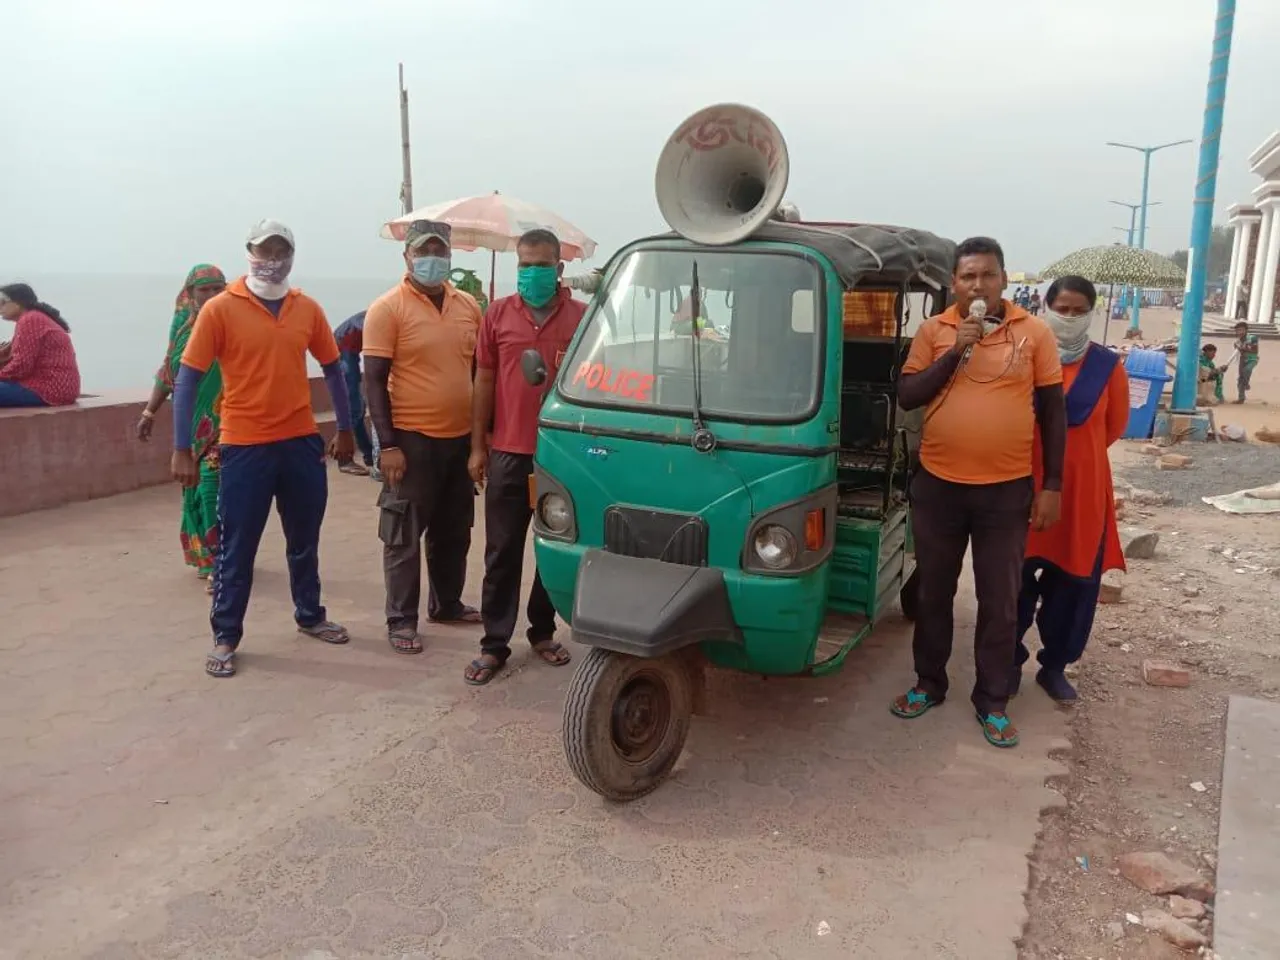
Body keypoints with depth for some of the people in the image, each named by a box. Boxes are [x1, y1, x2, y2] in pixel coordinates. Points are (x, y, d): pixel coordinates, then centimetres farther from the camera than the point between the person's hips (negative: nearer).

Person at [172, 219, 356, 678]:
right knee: (236, 548, 6)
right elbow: (187, 378, -8)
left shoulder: (307, 308, 3)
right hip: (244, 446, -3)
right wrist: (182, 450, -12)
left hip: (302, 442, 4)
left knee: (304, 539, 17)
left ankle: (310, 616, 35)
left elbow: (331, 367, 13)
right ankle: (225, 637, 20)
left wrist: (345, 428, 12)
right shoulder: (220, 308, -8)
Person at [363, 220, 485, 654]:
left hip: (461, 437, 6)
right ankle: (401, 620, 13)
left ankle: (447, 603, 33)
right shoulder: (387, 308, -8)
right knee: (405, 536, 3)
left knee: (453, 531, 17)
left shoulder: (468, 305, 8)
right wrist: (388, 444, -16)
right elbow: (374, 380, -10)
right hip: (412, 440, -6)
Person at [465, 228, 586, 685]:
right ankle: (494, 645, 15)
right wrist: (477, 447, 3)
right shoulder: (498, 314, 4)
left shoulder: (582, 316, 1)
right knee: (502, 554, 6)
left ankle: (543, 632, 30)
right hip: (508, 454, 0)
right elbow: (484, 382, 6)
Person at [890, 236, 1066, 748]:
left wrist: (1052, 486, -1)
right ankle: (929, 684, 31)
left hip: (1006, 490, -1)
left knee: (1000, 602, 7)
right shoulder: (933, 330, 2)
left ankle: (993, 702, 22)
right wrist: (955, 351, -14)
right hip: (938, 485, 1)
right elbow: (906, 397, -4)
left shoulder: (1034, 332, 0)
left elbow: (1052, 412, 3)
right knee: (933, 593, 13)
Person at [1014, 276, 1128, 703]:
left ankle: (1055, 666, 25)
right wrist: (1042, 452, 11)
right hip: (1024, 483, -1)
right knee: (1016, 577, 6)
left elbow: (1114, 424, 13)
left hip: (1083, 486, 1)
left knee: (1073, 581, 8)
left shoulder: (1107, 365, -1)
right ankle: (1010, 660, 23)